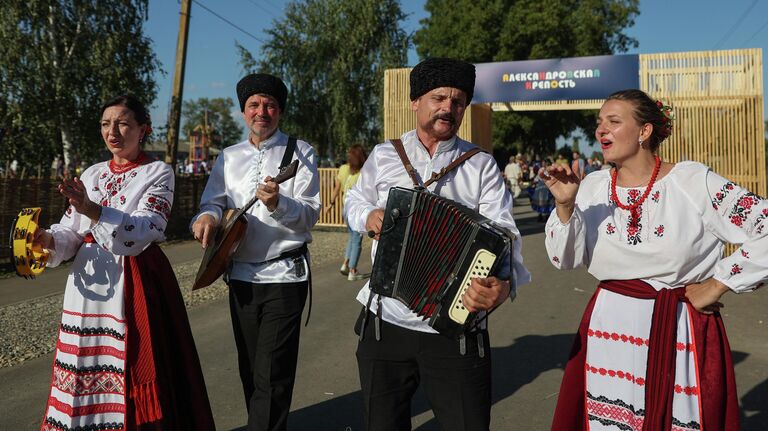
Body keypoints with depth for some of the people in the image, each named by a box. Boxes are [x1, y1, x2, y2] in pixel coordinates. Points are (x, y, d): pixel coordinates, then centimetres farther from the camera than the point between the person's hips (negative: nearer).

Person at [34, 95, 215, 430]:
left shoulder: (158, 173, -3)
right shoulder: (91, 175, 13)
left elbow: (142, 232, -17)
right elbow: (70, 232, 9)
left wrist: (92, 209, -29)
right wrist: (47, 240, -13)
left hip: (136, 282, -5)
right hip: (88, 282, 5)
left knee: (133, 365, -1)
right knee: (86, 370, 9)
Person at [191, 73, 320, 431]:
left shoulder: (300, 152, -1)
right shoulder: (228, 157, 11)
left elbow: (310, 215, -9)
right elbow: (213, 202, 6)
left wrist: (278, 203, -28)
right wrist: (209, 216, -17)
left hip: (284, 276, -4)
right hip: (240, 276, 5)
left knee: (271, 376, -4)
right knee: (249, 370, 16)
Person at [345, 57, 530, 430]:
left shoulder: (482, 166, -2)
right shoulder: (383, 156, 5)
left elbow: (502, 232, -13)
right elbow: (355, 201, 20)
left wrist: (504, 283, -34)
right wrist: (368, 216, -4)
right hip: (384, 325, 2)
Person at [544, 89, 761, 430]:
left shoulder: (693, 181, -10)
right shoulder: (592, 187, 1)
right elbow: (564, 260, -4)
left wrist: (718, 284, -8)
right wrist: (564, 205, -17)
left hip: (679, 334, -3)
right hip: (609, 331, 3)